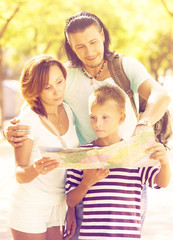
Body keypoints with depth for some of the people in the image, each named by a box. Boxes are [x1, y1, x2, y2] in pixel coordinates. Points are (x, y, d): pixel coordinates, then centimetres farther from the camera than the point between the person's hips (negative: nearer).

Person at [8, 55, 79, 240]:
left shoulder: (67, 111, 1)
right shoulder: (28, 120, -17)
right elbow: (20, 175, -19)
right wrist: (35, 169, -40)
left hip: (57, 207, 5)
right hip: (30, 209, -5)